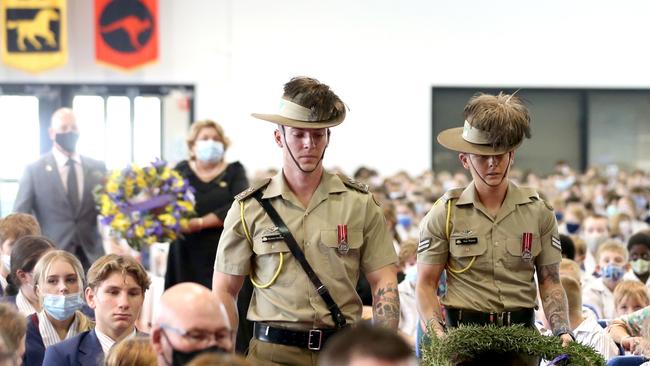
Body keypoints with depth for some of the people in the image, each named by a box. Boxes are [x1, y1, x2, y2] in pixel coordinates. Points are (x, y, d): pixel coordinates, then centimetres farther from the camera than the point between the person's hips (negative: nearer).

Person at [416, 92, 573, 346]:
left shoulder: (539, 212, 8)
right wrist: (437, 333, -12)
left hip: (523, 332, 2)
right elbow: (426, 284, 3)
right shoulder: (445, 213, 3)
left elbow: (550, 282, 9)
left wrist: (562, 331, -6)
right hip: (463, 332, -1)